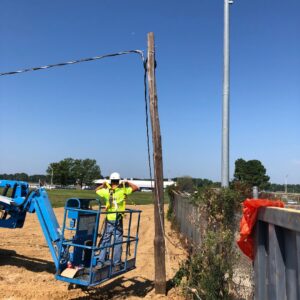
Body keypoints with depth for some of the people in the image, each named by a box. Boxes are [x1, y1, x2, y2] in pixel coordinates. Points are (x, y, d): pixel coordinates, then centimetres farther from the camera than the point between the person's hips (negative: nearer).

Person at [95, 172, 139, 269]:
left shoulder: (106, 191, -1)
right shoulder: (123, 191, -6)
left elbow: (97, 190, 18)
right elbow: (136, 188, 4)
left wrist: (104, 185, 22)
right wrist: (127, 183, 14)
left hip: (109, 220, 2)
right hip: (118, 220, -2)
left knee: (105, 241, 10)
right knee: (118, 242, 7)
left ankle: (100, 262, 8)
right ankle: (117, 264, 12)